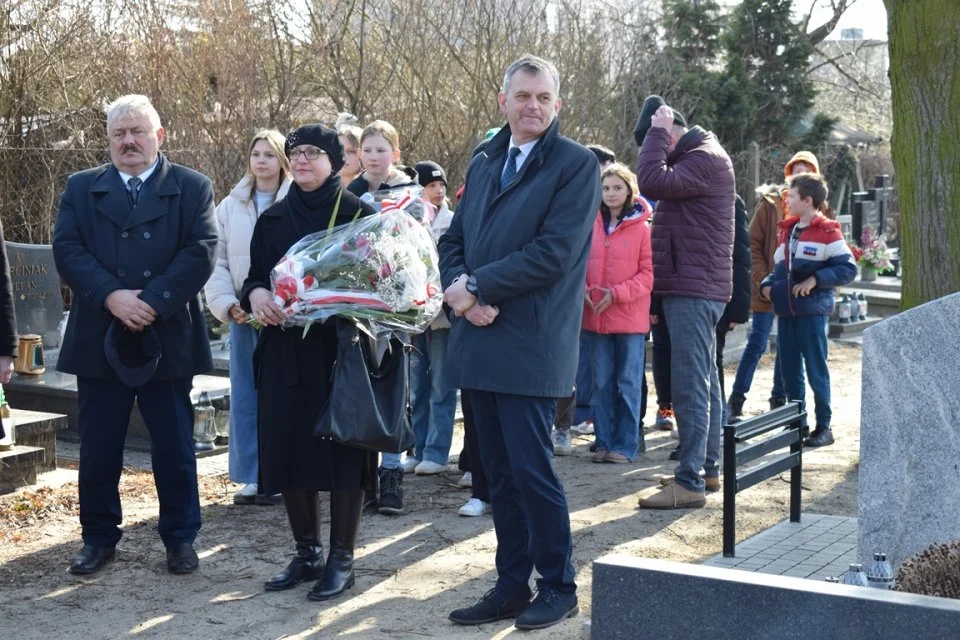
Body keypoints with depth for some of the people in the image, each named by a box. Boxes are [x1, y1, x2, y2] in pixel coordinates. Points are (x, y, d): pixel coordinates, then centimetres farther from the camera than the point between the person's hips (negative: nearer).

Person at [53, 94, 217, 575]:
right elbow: (67, 250, -2)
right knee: (98, 447, 8)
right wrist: (111, 296, -17)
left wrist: (153, 302, -18)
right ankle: (98, 536, 22)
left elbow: (201, 252, -8)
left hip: (167, 338, -1)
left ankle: (180, 537, 19)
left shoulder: (192, 188, 4)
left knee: (175, 446, 6)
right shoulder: (81, 188, 10)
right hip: (98, 339, 2)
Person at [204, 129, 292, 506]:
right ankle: (252, 477, 15)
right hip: (243, 315, 4)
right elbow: (216, 260, 7)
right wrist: (227, 304, -5)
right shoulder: (230, 207, 9)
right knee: (245, 396, 7)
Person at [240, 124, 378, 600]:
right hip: (285, 351, 4)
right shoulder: (272, 220, 11)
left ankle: (341, 559, 9)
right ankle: (306, 553, 19)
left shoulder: (357, 214, -1)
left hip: (342, 350, -4)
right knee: (288, 450, 5)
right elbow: (254, 277, 14)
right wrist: (256, 294, -8)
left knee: (342, 451, -1)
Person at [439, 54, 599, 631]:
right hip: (480, 343, 7)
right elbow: (455, 242, 15)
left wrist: (477, 286, -13)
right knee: (500, 475, 12)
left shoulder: (577, 165, -6)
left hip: (532, 346, -6)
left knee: (532, 470, -4)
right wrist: (460, 289, -7)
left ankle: (559, 588, 12)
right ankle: (511, 587, 21)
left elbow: (554, 253, -16)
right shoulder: (484, 164, 16)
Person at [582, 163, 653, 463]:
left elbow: (647, 274, -7)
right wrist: (583, 289, -8)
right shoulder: (592, 225, 5)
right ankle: (604, 442, 17)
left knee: (628, 382, 3)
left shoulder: (642, 228, -4)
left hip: (629, 315, -3)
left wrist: (616, 294, -17)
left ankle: (626, 445, 10)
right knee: (601, 382, 9)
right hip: (596, 316, 4)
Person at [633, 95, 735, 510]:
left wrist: (657, 132, -14)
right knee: (704, 382, 17)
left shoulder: (705, 160, -15)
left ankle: (690, 482, -12)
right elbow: (660, 182, 18)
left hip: (694, 290, -11)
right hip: (694, 289, 11)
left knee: (690, 387, -12)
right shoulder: (699, 156, 18)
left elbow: (652, 181, -24)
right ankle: (708, 466, 27)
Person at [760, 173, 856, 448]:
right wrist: (768, 284, 4)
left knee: (816, 370, 0)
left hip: (812, 310, -7)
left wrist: (815, 279, -19)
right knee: (789, 371, 10)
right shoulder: (788, 230, 13)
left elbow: (848, 268, -12)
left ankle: (823, 427, 8)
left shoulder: (827, 232, -8)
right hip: (785, 310, 7)